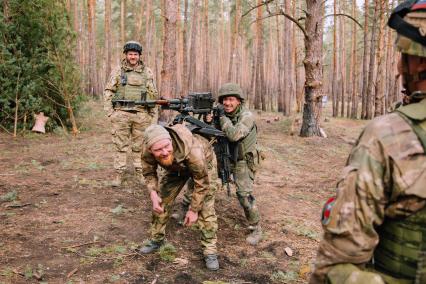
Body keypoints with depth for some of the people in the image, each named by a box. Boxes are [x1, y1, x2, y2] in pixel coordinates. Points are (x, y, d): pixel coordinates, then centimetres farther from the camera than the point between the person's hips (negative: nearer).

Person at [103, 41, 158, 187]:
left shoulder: (147, 72, 8)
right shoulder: (117, 72, 5)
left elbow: (153, 94, 10)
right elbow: (108, 92, 5)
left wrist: (152, 113, 5)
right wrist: (110, 112, -3)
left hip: (141, 114, 1)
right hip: (121, 113, -1)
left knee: (140, 146, 7)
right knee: (120, 145, 2)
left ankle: (140, 172, 18)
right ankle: (119, 173, 10)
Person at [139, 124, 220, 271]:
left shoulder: (192, 150, -46)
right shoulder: (147, 151, -33)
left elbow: (201, 183, -31)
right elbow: (149, 173, -11)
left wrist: (194, 209, -22)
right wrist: (153, 194, -27)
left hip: (204, 162, -4)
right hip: (176, 167, 4)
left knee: (205, 207, -14)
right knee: (162, 200, 2)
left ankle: (210, 251, -1)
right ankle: (156, 239, 24)